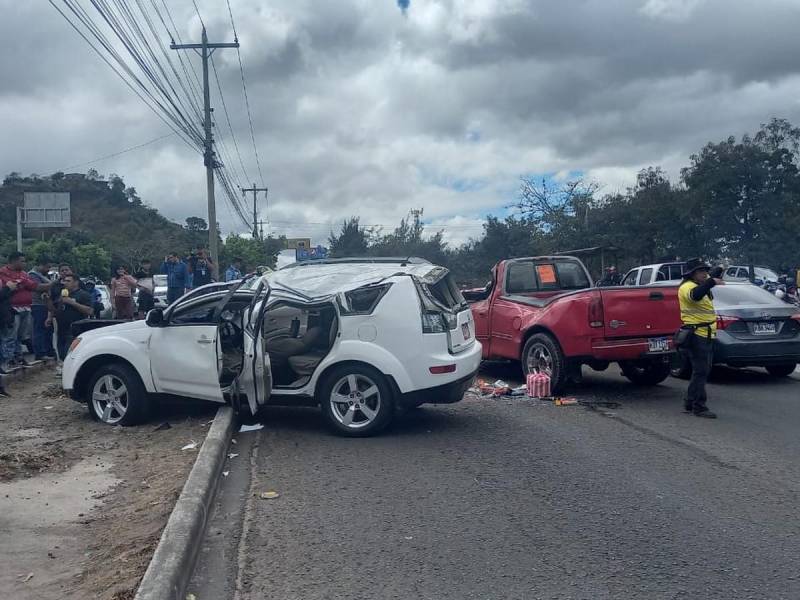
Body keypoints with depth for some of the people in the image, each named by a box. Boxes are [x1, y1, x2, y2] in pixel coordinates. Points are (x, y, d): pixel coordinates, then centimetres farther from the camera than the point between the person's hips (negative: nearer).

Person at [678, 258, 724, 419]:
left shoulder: (700, 285, 17)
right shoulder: (687, 287, -13)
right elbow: (696, 295, -38)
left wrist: (718, 271, 34)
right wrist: (712, 282, -43)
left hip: (706, 335, 10)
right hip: (696, 335, -10)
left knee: (702, 371, 15)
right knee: (700, 371, -10)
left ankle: (690, 403, 23)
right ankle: (699, 407, -7)